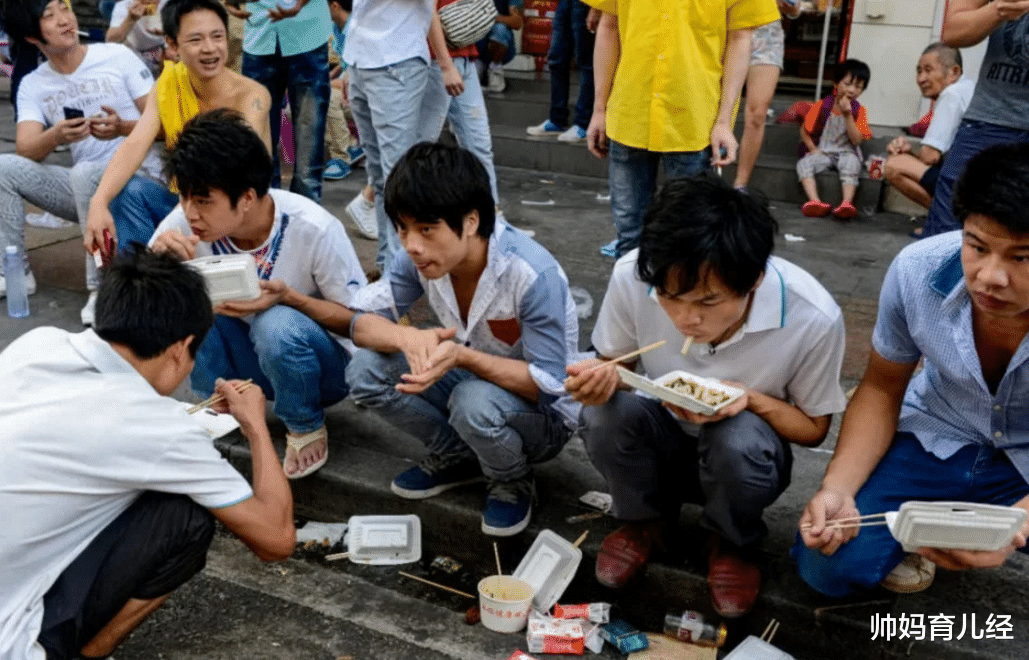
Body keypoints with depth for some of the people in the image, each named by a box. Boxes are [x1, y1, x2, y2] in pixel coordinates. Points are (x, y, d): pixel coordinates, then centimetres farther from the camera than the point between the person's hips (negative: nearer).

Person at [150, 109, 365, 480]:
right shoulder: (187, 222, -16)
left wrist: (290, 297, -33)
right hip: (248, 357, 4)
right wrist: (158, 261, -32)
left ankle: (307, 429, -7)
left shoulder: (313, 229, -27)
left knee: (277, 324, -36)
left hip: (323, 364, -3)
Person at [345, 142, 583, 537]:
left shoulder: (533, 274, -31)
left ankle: (513, 484, -4)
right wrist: (407, 337, -34)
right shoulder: (421, 258, -14)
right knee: (365, 370, -16)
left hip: (541, 412, -5)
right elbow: (362, 322, -10)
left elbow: (547, 383, -28)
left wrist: (462, 356, -42)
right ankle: (457, 457, 6)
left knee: (476, 401, -39)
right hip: (469, 381, 6)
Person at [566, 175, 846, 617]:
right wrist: (604, 377, -31)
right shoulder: (631, 277, -26)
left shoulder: (814, 318, -28)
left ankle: (733, 544, 0)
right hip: (661, 437, 2)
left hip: (745, 450, -1)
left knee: (737, 437, -36)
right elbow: (614, 362, -5)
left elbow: (814, 427, -10)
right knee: (606, 410, -31)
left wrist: (751, 399, -31)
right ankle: (646, 520, 2)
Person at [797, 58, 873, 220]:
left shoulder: (858, 111, 2)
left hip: (846, 153, -1)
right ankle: (815, 201, -44)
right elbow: (805, 130, 6)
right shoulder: (822, 106, 0)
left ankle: (847, 203, -45)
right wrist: (813, 149, -10)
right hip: (821, 152, 1)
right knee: (804, 164, -29)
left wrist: (848, 115, -18)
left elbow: (856, 140, -10)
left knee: (851, 164, -35)